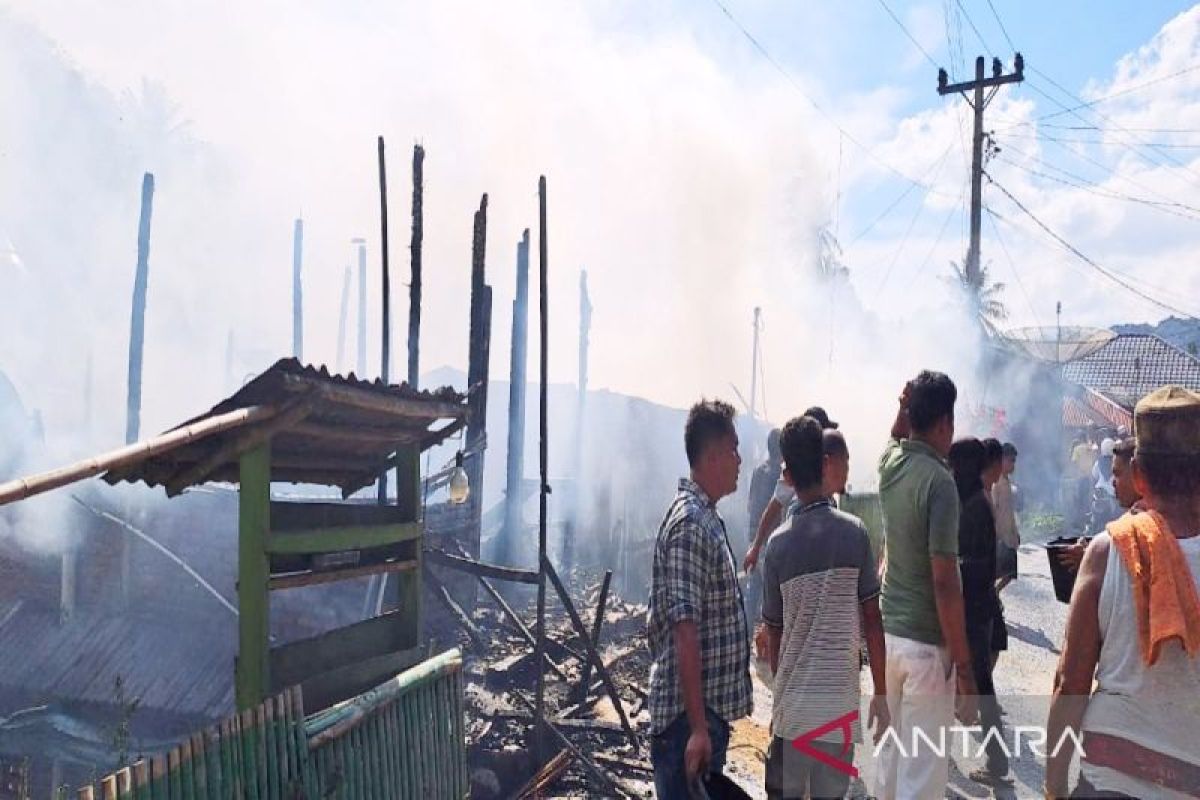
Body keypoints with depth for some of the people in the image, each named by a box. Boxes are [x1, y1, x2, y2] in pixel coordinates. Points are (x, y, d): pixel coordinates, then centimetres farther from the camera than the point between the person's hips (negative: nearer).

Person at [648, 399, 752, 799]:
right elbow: (684, 632, -24)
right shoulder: (691, 525, -19)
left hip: (710, 709, 10)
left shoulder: (707, 517, 11)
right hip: (688, 718, -10)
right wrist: (697, 727, -24)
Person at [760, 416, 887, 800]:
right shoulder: (855, 532, -7)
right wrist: (881, 693, 7)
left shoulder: (778, 544, -5)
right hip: (840, 703, 0)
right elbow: (872, 622, -4)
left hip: (793, 704, 1)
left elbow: (773, 633, 2)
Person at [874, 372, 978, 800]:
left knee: (892, 749, 20)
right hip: (926, 642, -7)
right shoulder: (939, 481, -18)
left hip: (887, 630, 7)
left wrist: (909, 404, 14)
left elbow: (899, 434, 30)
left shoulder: (889, 462, 2)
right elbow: (944, 584, -20)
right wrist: (964, 666, -15)